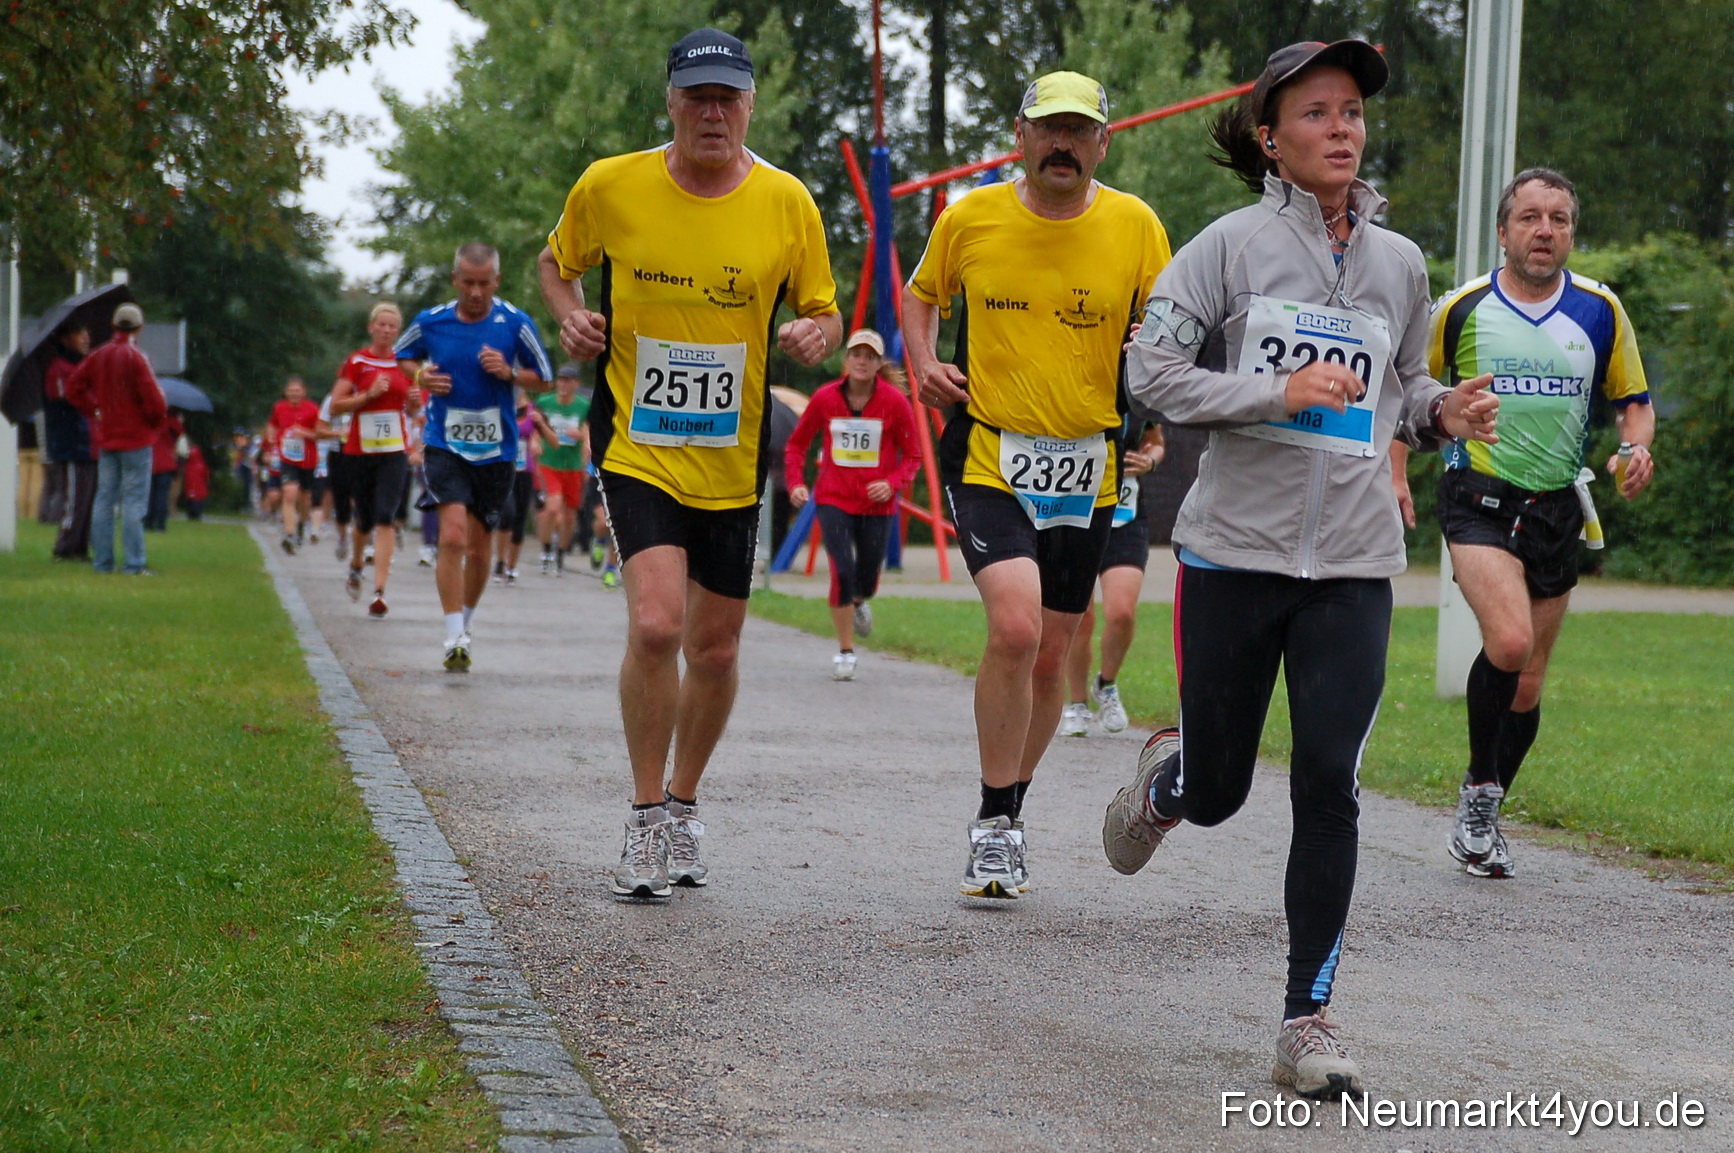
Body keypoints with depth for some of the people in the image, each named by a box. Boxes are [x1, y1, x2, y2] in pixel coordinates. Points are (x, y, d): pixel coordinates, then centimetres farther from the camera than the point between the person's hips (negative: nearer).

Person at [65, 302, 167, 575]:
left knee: (104, 499, 10)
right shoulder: (136, 357, -13)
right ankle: (133, 563, -7)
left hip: (107, 438, 6)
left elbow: (73, 386, 10)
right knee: (134, 501, -4)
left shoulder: (98, 356, 6)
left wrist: (94, 411, 14)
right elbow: (153, 399, -17)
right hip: (136, 438, -6)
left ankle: (102, 561, 10)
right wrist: (158, 419, 2)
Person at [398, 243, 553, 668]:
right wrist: (420, 375, -4)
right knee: (453, 536, -18)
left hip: (496, 452, 1)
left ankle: (465, 625, 33)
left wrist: (509, 372, -15)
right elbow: (403, 356, 18)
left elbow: (542, 380, 5)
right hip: (444, 446, -1)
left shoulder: (516, 323, -5)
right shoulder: (430, 322, -2)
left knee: (478, 548, 10)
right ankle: (455, 640, -17)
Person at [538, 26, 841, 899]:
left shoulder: (787, 203, -3)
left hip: (733, 460, 2)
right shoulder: (609, 187, -5)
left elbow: (823, 312, 8)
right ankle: (647, 820, -3)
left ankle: (682, 804, 34)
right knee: (655, 626, -19)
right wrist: (569, 315, -6)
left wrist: (818, 334, -15)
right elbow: (557, 262, 14)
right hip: (636, 448, -2)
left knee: (714, 649, 10)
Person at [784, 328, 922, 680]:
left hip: (877, 504, 0)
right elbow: (797, 443, 9)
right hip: (834, 501, 0)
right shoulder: (825, 398, -5)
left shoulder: (895, 401, -7)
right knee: (843, 572, -16)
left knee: (866, 582, 7)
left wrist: (892, 483, -17)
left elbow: (912, 456, 1)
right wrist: (796, 483, -5)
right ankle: (845, 652, -2)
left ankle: (858, 603, 47)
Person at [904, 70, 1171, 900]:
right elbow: (922, 295, 17)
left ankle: (1004, 820, 31)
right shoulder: (970, 219, -1)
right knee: (1014, 625, -22)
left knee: (1051, 653, 10)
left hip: (1087, 472, 3)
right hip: (987, 457, -2)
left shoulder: (1134, 225, 1)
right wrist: (924, 363, -2)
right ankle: (995, 826, -8)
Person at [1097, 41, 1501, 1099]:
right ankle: (1166, 774, 46)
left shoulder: (1399, 262, 10)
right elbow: (1151, 374, -6)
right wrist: (1280, 390, -17)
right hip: (1236, 552, -2)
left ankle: (1309, 1022, 0)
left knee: (1329, 786, -8)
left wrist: (1446, 413, 1)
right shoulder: (1234, 245, -3)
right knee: (1216, 793, 7)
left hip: (1355, 564, 2)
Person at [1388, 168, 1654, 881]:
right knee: (1509, 642, -26)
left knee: (1528, 682, 8)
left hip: (1557, 506, 3)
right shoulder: (1462, 308, -2)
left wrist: (1636, 450, -9)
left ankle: (1483, 816, 27)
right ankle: (1478, 790, -8)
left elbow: (1633, 400, 12)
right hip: (1479, 498, -3)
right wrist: (1394, 472, 0)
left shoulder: (1600, 310, 3)